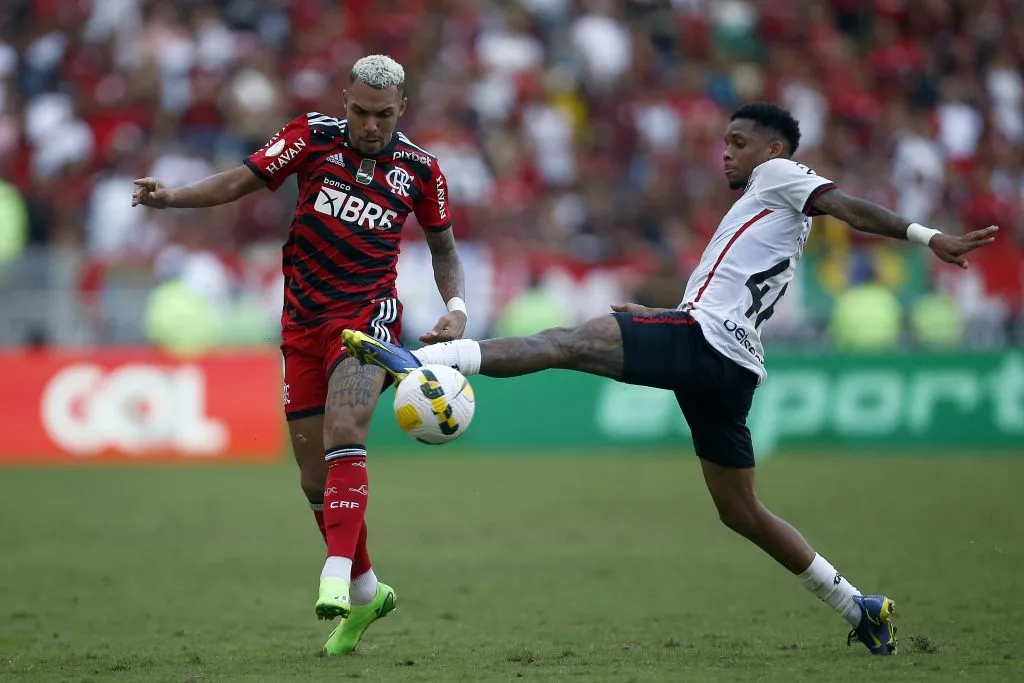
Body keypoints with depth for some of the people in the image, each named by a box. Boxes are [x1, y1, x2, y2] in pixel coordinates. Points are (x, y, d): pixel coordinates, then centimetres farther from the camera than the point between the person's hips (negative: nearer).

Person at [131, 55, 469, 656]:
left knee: (344, 433, -29)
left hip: (367, 313, -2)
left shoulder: (420, 169, 0)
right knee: (316, 480, 6)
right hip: (304, 320, 2)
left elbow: (444, 248, 12)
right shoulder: (313, 136, -1)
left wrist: (457, 307, -4)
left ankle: (337, 575, -38)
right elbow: (242, 181, -4)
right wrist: (171, 196, -19)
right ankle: (366, 590, 25)